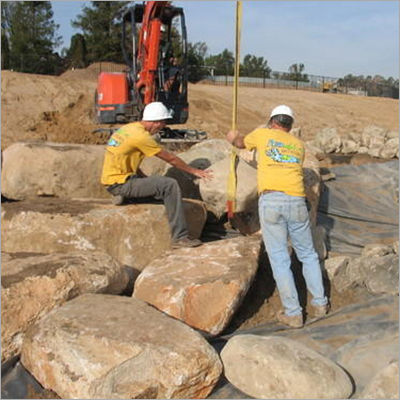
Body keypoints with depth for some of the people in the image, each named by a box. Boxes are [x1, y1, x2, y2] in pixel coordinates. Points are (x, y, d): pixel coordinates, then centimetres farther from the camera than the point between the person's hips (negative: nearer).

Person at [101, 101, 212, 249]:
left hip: (114, 181, 10)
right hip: (120, 183, -10)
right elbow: (170, 158, -11)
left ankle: (125, 197, 11)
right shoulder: (141, 136, -18)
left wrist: (147, 179, 10)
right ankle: (179, 237, -17)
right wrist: (194, 171, 0)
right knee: (170, 185, -18)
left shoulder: (129, 128, 11)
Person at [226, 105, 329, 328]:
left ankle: (293, 314, 6)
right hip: (296, 201, 3)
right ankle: (320, 304, 25)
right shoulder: (298, 145, 20)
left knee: (279, 259, 3)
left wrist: (234, 137, 57)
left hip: (270, 200, -2)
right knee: (308, 255, 17)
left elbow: (242, 144, 33)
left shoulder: (263, 134, 14)